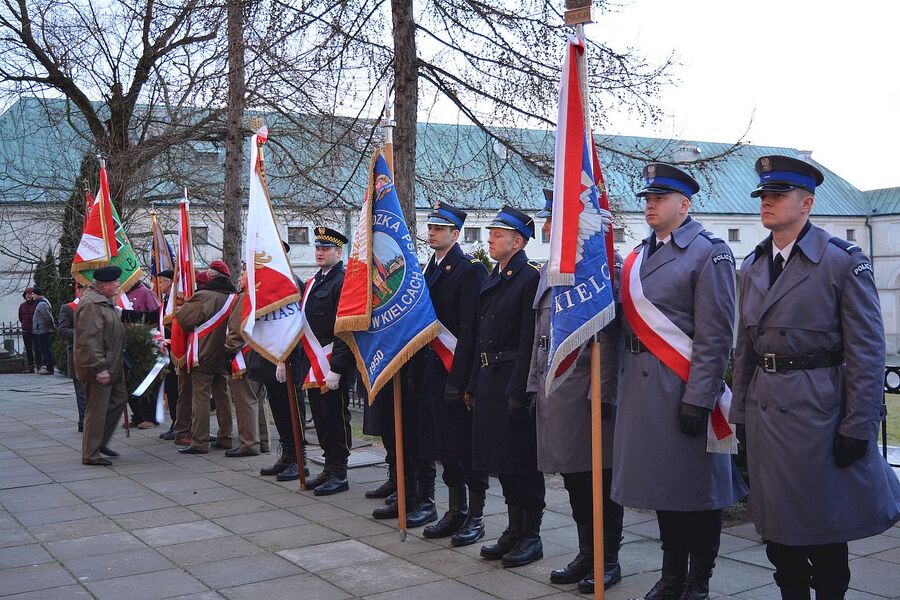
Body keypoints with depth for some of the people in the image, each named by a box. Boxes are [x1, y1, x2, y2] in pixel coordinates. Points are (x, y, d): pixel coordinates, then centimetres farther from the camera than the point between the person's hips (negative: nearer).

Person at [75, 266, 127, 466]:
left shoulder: (105, 301, 14)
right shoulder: (90, 304, -20)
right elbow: (89, 340, -25)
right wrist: (99, 368, -25)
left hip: (112, 366, 10)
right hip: (99, 369, -10)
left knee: (118, 401, 16)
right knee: (97, 411, -3)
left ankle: (100, 442, 27)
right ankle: (91, 455, 7)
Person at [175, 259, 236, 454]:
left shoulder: (203, 296, -14)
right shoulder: (234, 297, 4)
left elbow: (184, 318, -12)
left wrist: (180, 309, 7)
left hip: (203, 356, -6)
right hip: (224, 356, 6)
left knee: (201, 398, -3)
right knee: (223, 396, 13)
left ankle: (199, 442, -2)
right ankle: (225, 438, 18)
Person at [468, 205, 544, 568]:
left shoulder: (530, 278, -11)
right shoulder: (491, 280, 15)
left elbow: (529, 339, -17)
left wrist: (518, 390, -21)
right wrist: (473, 384, 13)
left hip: (515, 380, -9)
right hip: (489, 378, 9)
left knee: (523, 460, 0)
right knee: (501, 457, 14)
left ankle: (531, 536, 11)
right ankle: (514, 531, 25)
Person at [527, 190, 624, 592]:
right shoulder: (548, 270, 16)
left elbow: (609, 333, -15)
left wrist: (602, 392, -18)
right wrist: (535, 384, 17)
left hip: (587, 388, -8)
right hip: (554, 388, 8)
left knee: (600, 476, 3)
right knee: (573, 476, 14)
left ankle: (608, 559, 16)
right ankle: (586, 555, 26)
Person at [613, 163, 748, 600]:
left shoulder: (708, 253, -7)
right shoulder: (637, 257, 14)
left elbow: (715, 334, -12)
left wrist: (699, 397, -16)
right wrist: (622, 385, 7)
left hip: (684, 389, -6)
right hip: (641, 386, 7)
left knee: (696, 485, 3)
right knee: (661, 484, 13)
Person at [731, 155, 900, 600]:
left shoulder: (844, 261, -8)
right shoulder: (752, 266, 10)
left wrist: (858, 427, -13)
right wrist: (740, 410, 9)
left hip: (818, 408, -5)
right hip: (764, 409, 6)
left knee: (824, 520, 7)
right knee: (776, 525, 13)